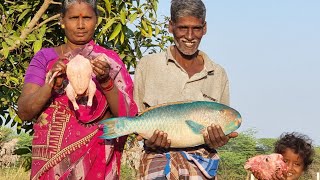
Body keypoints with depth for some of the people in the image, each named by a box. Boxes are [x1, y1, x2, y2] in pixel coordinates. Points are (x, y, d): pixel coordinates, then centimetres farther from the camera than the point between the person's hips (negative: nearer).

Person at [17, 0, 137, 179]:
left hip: (97, 158, 0)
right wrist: (52, 83, -22)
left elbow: (125, 114, -5)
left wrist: (106, 81, -20)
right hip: (51, 159, 0)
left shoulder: (110, 60, 4)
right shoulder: (45, 57, 3)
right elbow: (24, 112, -6)